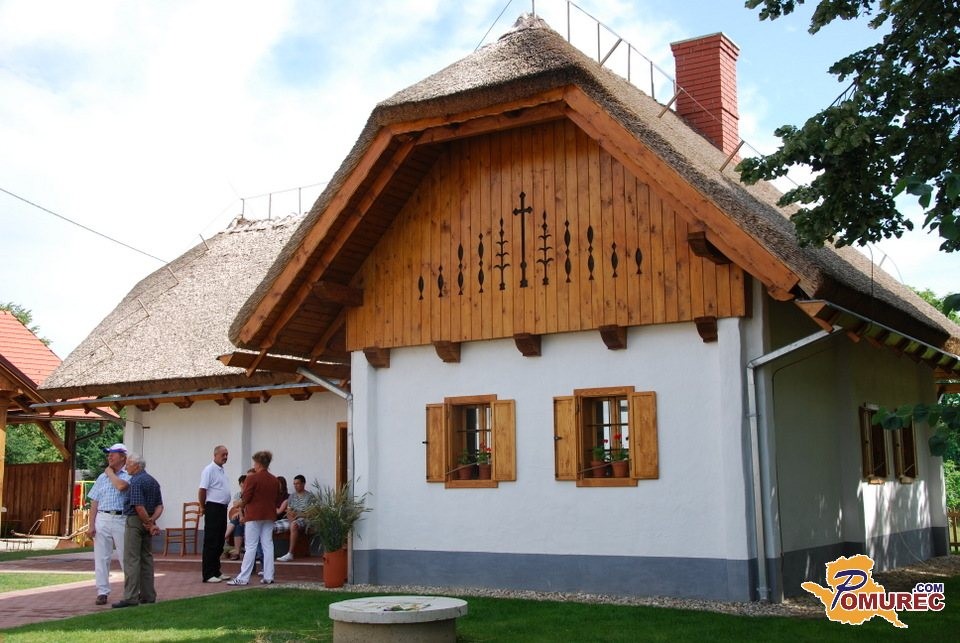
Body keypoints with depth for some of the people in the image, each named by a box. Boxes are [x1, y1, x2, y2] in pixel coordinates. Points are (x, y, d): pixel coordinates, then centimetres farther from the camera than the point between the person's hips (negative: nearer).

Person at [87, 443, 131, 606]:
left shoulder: (128, 476, 2)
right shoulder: (102, 477, 15)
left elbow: (121, 486, -23)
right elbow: (94, 502, 11)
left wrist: (110, 472, -3)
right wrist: (91, 525, 1)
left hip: (121, 519, -4)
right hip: (102, 519, 4)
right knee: (101, 558, 4)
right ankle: (102, 592, 10)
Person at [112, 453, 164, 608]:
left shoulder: (136, 481, -14)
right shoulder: (153, 481, 13)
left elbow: (139, 507, -22)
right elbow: (159, 506, 9)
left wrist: (149, 523, -11)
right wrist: (152, 520, -5)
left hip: (135, 521, -9)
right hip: (147, 522, 9)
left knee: (131, 560, -6)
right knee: (146, 558, 13)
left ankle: (131, 598, -8)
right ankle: (148, 595, 16)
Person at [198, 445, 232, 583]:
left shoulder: (222, 471, 16)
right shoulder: (209, 470, -11)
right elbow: (202, 490, -14)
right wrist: (203, 507, -6)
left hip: (222, 509, 9)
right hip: (213, 508, -9)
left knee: (219, 543, 12)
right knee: (211, 543, -5)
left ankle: (216, 572, 19)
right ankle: (208, 575, -2)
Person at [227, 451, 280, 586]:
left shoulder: (252, 478, -11)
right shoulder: (275, 480, 7)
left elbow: (245, 499, -9)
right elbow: (277, 499, 11)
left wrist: (242, 505, 11)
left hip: (254, 515, -5)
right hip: (269, 516, 5)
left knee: (250, 547, -3)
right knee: (268, 545, 7)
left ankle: (243, 578, -1)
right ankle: (268, 576, 7)